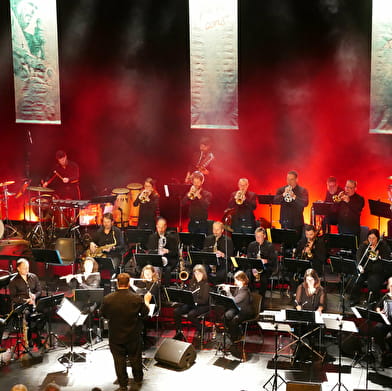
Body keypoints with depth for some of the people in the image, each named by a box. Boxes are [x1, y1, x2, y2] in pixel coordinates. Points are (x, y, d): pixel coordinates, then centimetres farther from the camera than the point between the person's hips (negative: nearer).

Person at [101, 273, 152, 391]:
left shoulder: (108, 299, -17)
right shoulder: (137, 299, -19)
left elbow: (104, 315, -2)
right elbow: (145, 313, -2)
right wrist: (147, 301, 15)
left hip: (115, 337, 0)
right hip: (134, 336, 0)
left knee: (119, 360, 14)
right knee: (135, 358, 20)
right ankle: (138, 380, 38)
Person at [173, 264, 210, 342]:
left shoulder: (206, 285, -10)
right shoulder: (192, 282, 10)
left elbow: (204, 300, -17)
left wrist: (194, 301, -28)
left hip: (202, 306, -6)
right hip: (190, 304, 6)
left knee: (191, 314, -34)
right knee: (176, 311, -16)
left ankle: (200, 330, -8)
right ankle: (179, 332, -3)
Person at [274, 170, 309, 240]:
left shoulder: (303, 190, -1)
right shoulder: (281, 190, 7)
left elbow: (305, 203, -15)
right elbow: (275, 201, -5)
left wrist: (294, 197, -27)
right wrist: (284, 194, -18)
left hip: (297, 223, -2)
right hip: (285, 221, 2)